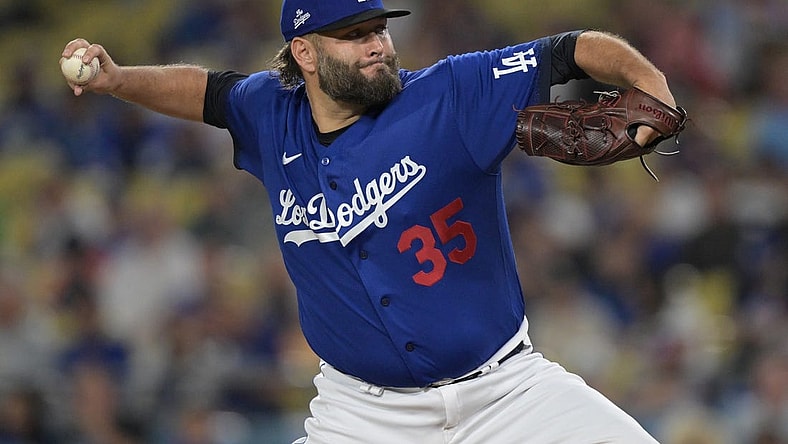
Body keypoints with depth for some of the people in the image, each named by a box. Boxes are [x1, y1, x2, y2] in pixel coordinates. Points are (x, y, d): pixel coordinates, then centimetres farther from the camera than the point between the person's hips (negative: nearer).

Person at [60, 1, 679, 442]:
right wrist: (117, 80, 7)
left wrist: (649, 85, -32)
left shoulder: (452, 95, -11)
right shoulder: (273, 115, 2)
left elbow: (573, 51, -14)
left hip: (505, 386, -2)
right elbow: (206, 91, 22)